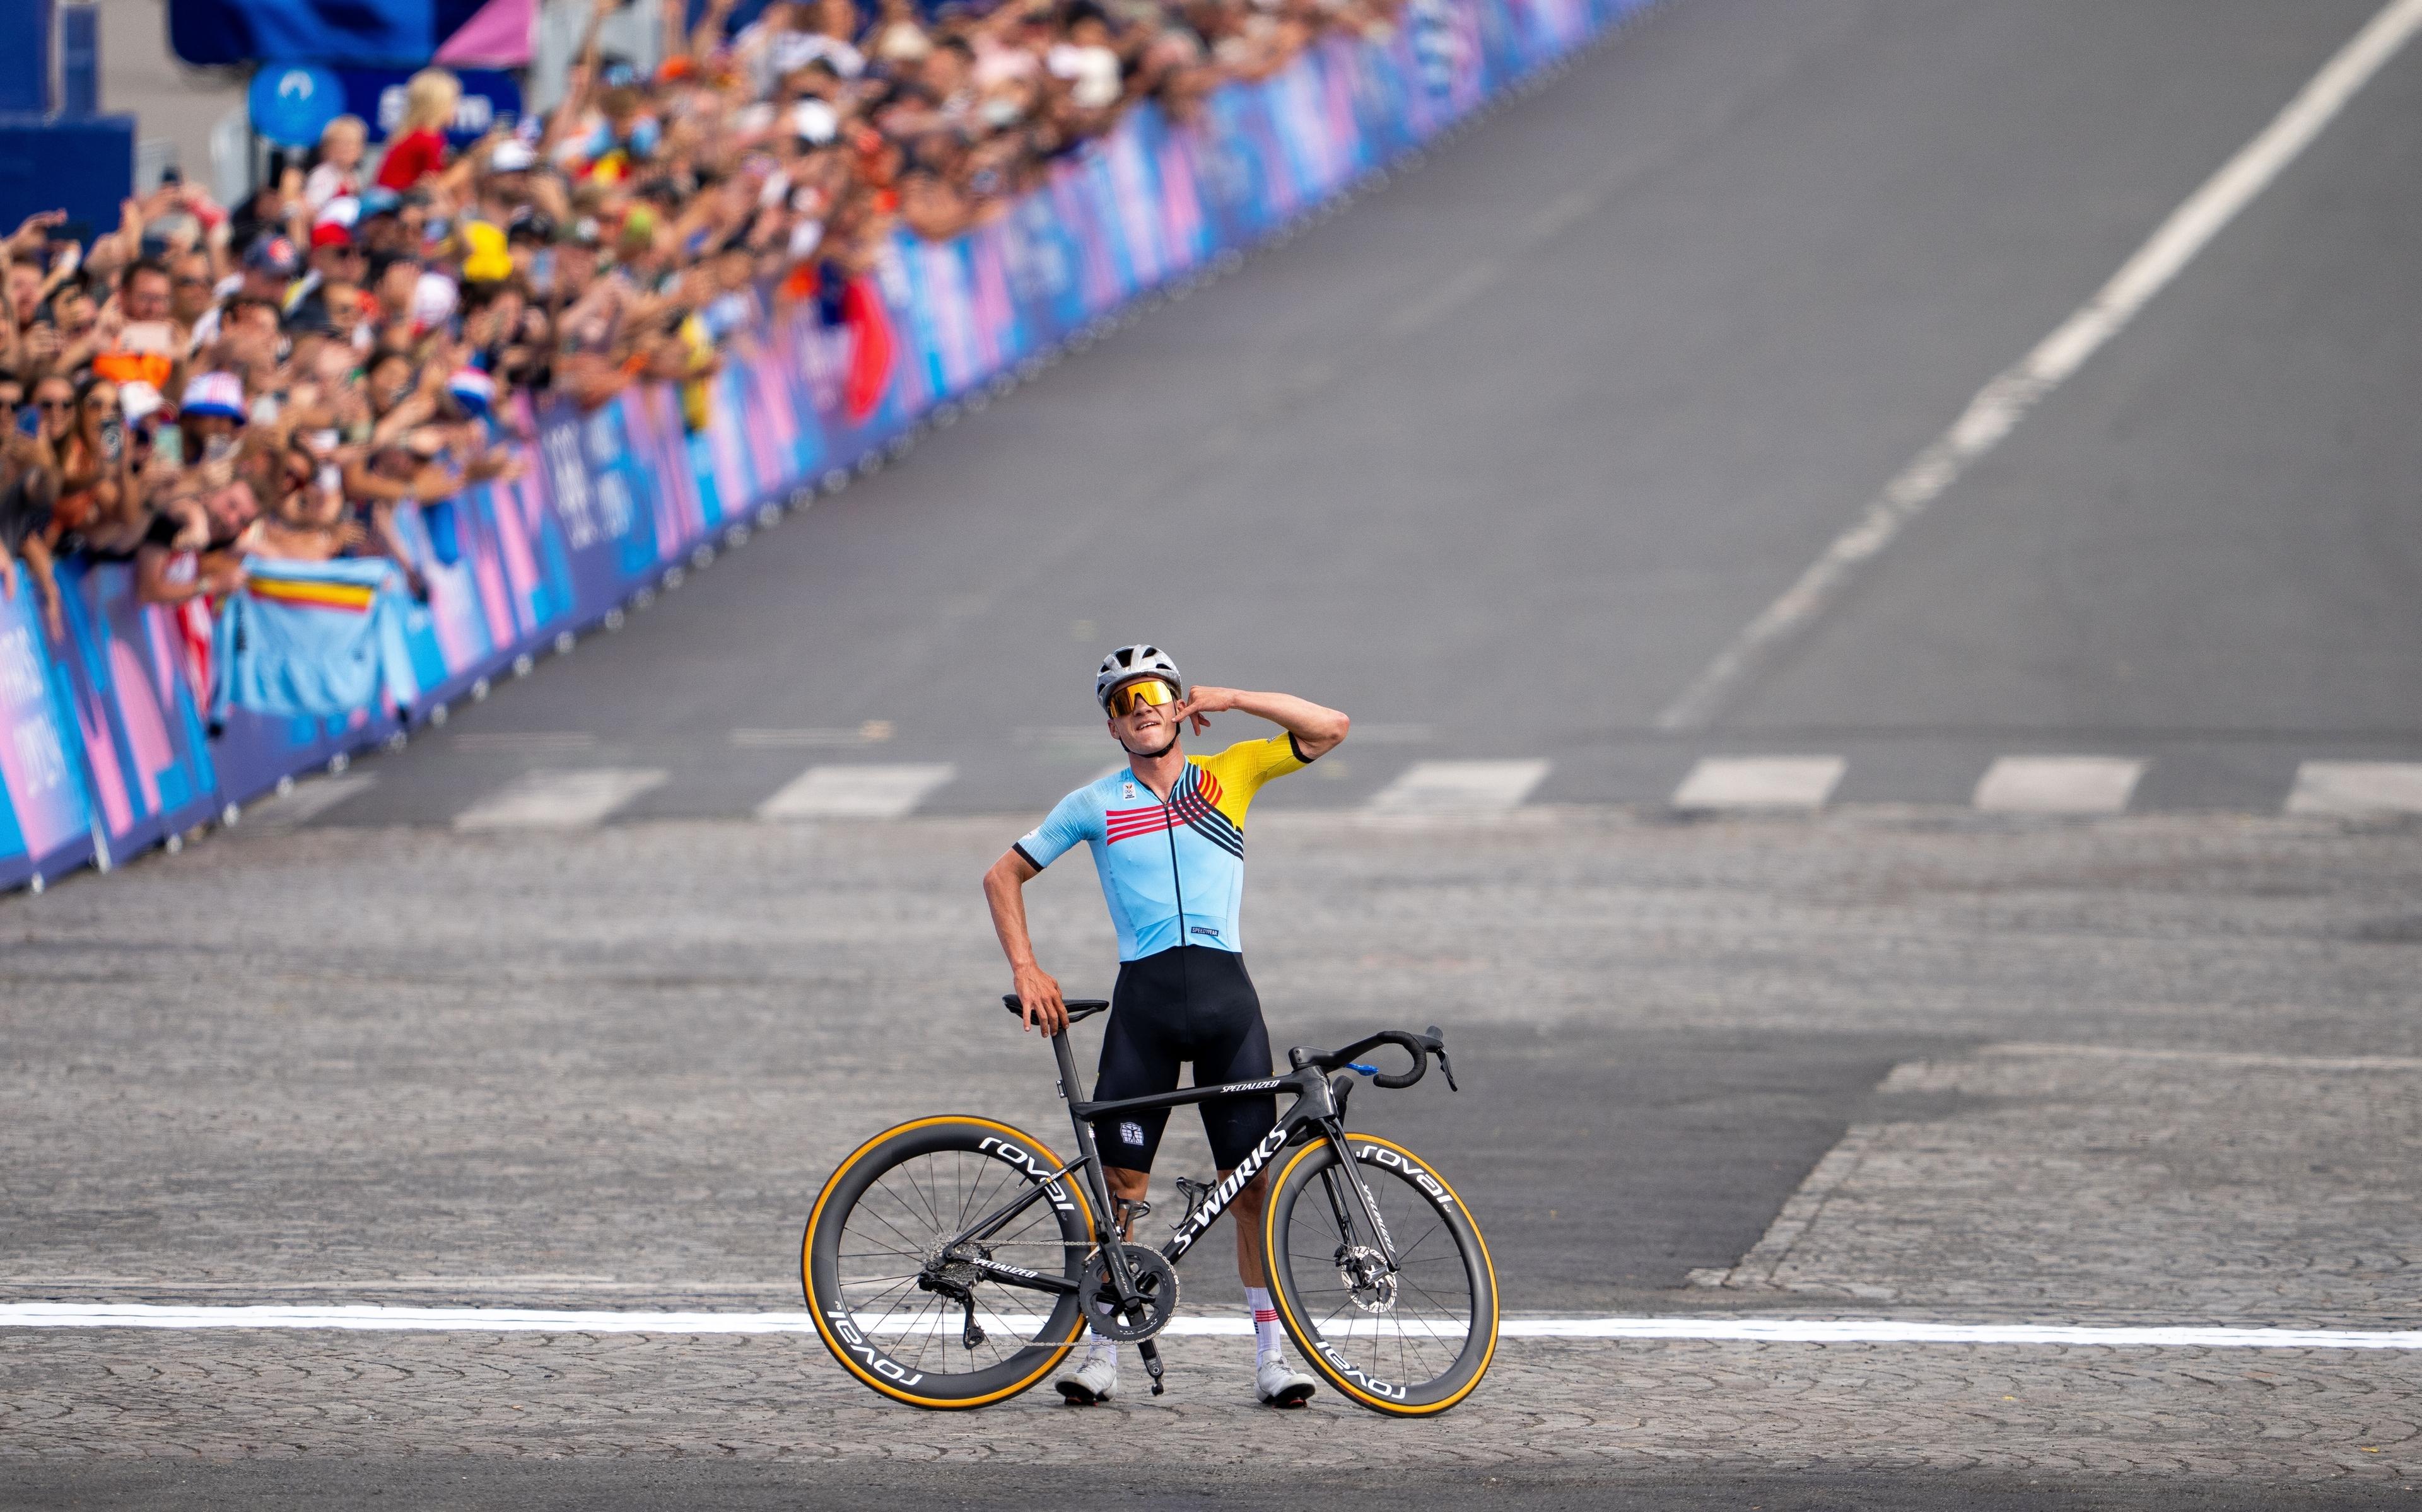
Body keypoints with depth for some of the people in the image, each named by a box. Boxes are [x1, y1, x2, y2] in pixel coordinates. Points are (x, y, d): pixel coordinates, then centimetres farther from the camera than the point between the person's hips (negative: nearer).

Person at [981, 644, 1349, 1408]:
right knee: (1121, 1181, -1)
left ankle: (1271, 1351, 5)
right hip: (1144, 996, 0)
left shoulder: (1230, 773, 10)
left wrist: (1231, 699, -3)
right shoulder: (1095, 804, 9)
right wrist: (1026, 969, 4)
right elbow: (1004, 875, 15)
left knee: (1253, 1177, 0)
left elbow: (1330, 729, 2)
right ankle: (1103, 1349, 9)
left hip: (1225, 993, 0)